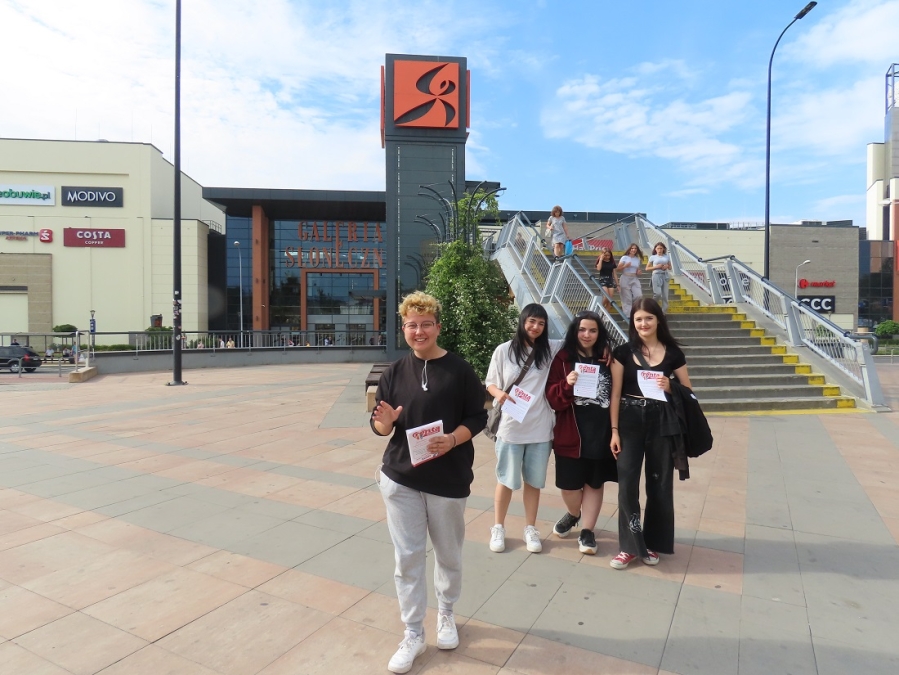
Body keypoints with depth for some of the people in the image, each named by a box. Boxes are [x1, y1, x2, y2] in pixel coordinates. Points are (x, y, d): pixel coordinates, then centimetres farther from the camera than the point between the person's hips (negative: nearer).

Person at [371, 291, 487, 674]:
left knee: (449, 554, 16)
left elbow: (478, 417, -5)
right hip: (400, 479, 2)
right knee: (407, 558, 7)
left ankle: (445, 614, 43)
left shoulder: (460, 370, -7)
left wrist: (453, 439, -23)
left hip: (448, 480, -1)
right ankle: (412, 636, 26)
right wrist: (384, 423, -18)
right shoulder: (395, 372, 1)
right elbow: (380, 425, 5)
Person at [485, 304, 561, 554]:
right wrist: (498, 393, -19)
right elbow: (490, 383, 2)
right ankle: (498, 528, 28)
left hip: (540, 428, 2)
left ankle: (530, 529, 30)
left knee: (534, 481, 13)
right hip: (510, 427, -2)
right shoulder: (504, 350, -4)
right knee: (506, 480, 11)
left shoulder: (551, 348, 1)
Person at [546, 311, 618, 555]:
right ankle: (573, 514, 40)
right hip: (571, 431, -1)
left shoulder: (607, 359, 3)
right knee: (569, 483, 8)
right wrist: (567, 385, -23)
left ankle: (587, 531, 27)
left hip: (601, 431, 1)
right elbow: (552, 397, -6)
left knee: (594, 482, 11)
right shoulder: (563, 358, -2)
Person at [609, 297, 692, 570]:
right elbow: (615, 393, -1)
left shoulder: (673, 353, 1)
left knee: (659, 483, 9)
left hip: (662, 423, 1)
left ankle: (653, 543, 26)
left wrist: (670, 388, -15)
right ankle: (630, 545, 12)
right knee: (627, 483, -2)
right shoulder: (623, 352, 0)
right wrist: (614, 430, -5)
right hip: (630, 422, 0)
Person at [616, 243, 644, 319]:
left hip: (635, 279, 4)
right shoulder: (624, 257, -1)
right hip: (625, 278, -4)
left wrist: (638, 273, 1)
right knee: (627, 298, -3)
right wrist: (625, 266, -19)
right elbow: (618, 269, -3)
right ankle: (627, 316, 2)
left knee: (639, 296, -9)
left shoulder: (638, 259, 12)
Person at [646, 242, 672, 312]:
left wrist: (667, 266, -4)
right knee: (658, 293, -16)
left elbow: (670, 267, 19)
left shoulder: (667, 256, 11)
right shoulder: (652, 257, 4)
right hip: (656, 275, -3)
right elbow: (647, 268, 3)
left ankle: (663, 311, 8)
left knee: (665, 295, 0)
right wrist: (656, 267, -9)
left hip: (665, 276, 3)